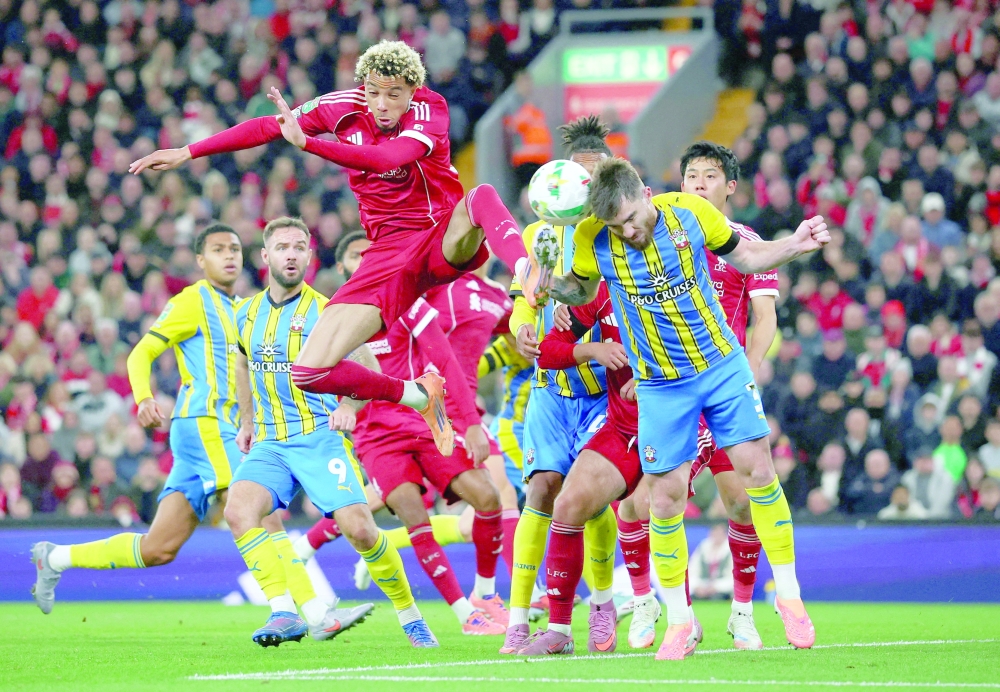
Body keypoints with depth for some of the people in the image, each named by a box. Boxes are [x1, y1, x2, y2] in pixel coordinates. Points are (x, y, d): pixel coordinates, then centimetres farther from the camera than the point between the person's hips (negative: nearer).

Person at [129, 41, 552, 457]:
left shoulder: (430, 109, -15)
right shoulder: (346, 107, -3)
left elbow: (386, 158, -34)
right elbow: (267, 127, 5)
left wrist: (306, 142, -43)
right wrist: (186, 153, 5)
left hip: (448, 241, -4)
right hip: (390, 255, 4)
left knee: (481, 196, -37)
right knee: (310, 373, -10)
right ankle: (417, 396, 9)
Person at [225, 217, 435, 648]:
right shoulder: (247, 314, 9)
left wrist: (348, 407, -21)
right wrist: (247, 423, 30)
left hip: (320, 438, -4)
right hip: (268, 444, 4)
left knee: (357, 527, -15)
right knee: (239, 511, -23)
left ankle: (410, 616, 5)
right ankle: (284, 611, -26)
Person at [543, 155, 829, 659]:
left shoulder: (692, 212, -13)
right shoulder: (591, 238, -15)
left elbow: (744, 257, 4)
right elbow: (582, 289, 6)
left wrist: (796, 245, -11)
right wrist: (552, 286, -16)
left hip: (722, 364, 0)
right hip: (660, 386, 0)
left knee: (756, 467, -5)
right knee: (666, 494, -2)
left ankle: (788, 595, 8)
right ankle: (678, 621, 12)